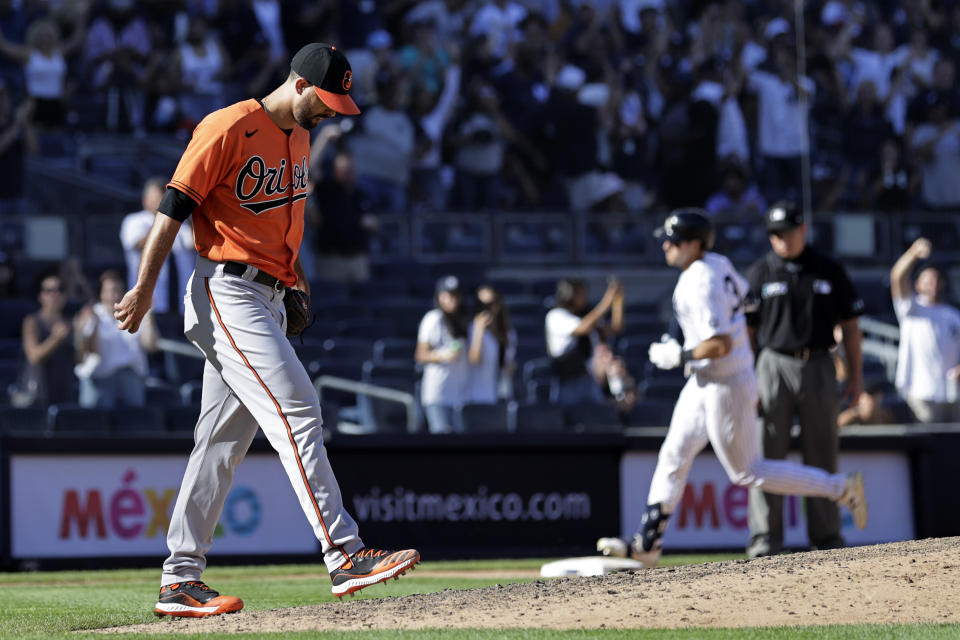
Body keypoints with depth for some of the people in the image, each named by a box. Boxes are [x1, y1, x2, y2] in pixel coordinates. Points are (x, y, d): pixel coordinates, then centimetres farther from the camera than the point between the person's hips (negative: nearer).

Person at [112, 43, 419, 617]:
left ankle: (182, 580, 11)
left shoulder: (300, 139, 17)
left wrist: (291, 269, 16)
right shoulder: (229, 128, -10)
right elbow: (176, 206, -12)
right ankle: (345, 555, -23)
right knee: (296, 409, -19)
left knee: (223, 442, 8)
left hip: (268, 299, 9)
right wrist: (144, 288, -15)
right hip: (226, 293, -9)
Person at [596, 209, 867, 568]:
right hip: (704, 383, 10)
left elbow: (720, 345, -31)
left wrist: (678, 356, -17)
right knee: (674, 456, 8)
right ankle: (647, 545, 11)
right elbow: (743, 294, 20)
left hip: (726, 386, -10)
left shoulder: (700, 285, -25)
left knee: (747, 472, 1)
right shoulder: (718, 264, 4)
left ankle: (841, 489, 7)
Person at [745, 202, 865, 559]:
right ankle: (765, 542, -2)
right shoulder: (760, 273, 4)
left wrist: (856, 375, 4)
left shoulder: (829, 271, 7)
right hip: (775, 366, -1)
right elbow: (746, 329, 3)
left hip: (818, 366, 1)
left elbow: (849, 324, 10)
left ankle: (827, 539, 13)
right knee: (768, 458, -4)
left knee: (823, 456, 6)